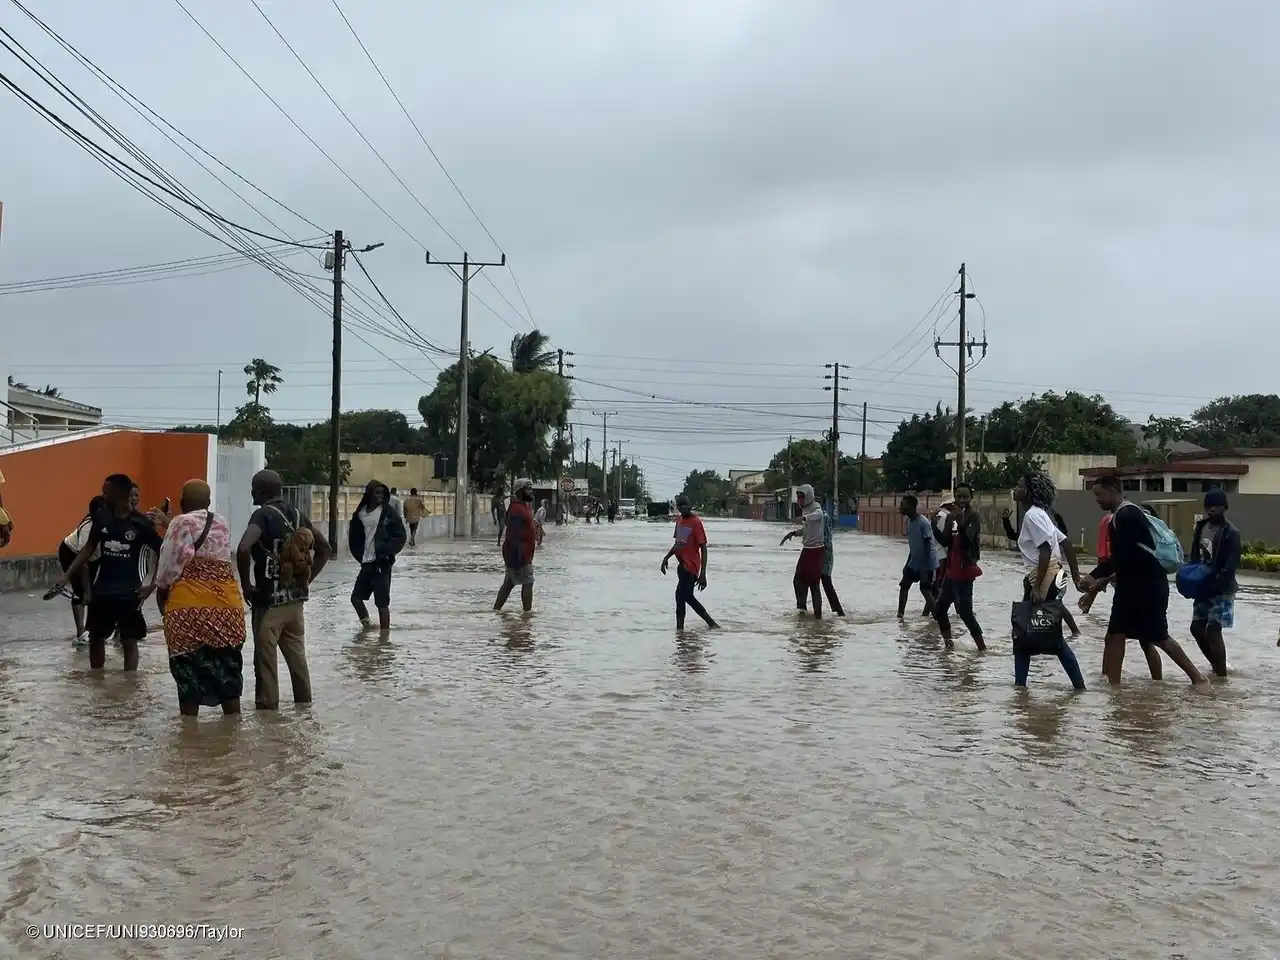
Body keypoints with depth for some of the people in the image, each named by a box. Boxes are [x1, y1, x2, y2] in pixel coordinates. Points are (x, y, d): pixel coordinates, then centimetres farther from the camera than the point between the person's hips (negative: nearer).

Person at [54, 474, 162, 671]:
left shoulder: (141, 524, -13)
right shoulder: (101, 517, -1)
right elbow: (89, 548, 8)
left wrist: (152, 585, -12)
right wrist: (67, 575, 1)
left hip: (129, 593, -5)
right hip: (101, 590, 5)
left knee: (129, 642, 2)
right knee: (96, 638, 14)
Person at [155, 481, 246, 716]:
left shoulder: (182, 523, -5)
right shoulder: (222, 524, 13)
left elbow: (171, 564, -9)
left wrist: (161, 589, 13)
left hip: (189, 608, -5)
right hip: (227, 607, 5)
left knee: (189, 674, 2)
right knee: (227, 672, 11)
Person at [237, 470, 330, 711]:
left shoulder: (263, 515, -12)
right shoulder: (296, 514, 9)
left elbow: (243, 549, -29)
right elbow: (325, 549, 16)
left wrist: (246, 585, -16)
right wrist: (307, 579, 14)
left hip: (269, 600, -7)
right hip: (295, 599, 7)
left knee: (266, 660, 1)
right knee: (297, 656, 16)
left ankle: (268, 708, 5)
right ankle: (305, 704, 23)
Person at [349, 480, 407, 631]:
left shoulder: (388, 512, -5)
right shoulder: (361, 513, 6)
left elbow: (401, 536, -5)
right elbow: (353, 537, 17)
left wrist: (386, 553, -11)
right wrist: (359, 555, 8)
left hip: (382, 564, -5)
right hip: (366, 563, 6)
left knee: (382, 603, -4)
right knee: (356, 597, 11)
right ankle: (368, 626, 31)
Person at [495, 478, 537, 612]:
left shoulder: (523, 507, 15)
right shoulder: (517, 510, -18)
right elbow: (514, 536, -23)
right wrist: (518, 559, -25)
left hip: (524, 554, 10)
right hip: (519, 555, -10)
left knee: (508, 584, 14)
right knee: (528, 582, -6)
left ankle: (496, 610, 20)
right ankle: (527, 612, -2)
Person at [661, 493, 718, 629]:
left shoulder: (696, 522, -15)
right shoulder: (680, 521, 10)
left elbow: (703, 549, -17)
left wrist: (702, 574, -22)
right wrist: (666, 558, 14)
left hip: (691, 566, -9)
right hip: (682, 566, 9)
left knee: (680, 595, -12)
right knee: (688, 597, 13)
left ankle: (680, 628, -7)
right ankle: (712, 624, 21)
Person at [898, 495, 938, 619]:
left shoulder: (923, 523, -23)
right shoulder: (909, 521, 4)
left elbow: (928, 547, -22)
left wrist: (924, 569, -23)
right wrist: (908, 564, 19)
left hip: (927, 564, -9)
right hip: (914, 562, 9)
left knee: (925, 590, -8)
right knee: (903, 586, 9)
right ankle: (900, 614, 18)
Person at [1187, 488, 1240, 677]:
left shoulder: (1231, 533, -14)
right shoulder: (1201, 527, 8)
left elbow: (1231, 566, -19)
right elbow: (1194, 556, 15)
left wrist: (1214, 583, -25)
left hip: (1222, 591, -8)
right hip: (1203, 588, 8)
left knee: (1213, 631, -11)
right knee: (1197, 628, 12)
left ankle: (1222, 675, -3)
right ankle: (1216, 665, 30)